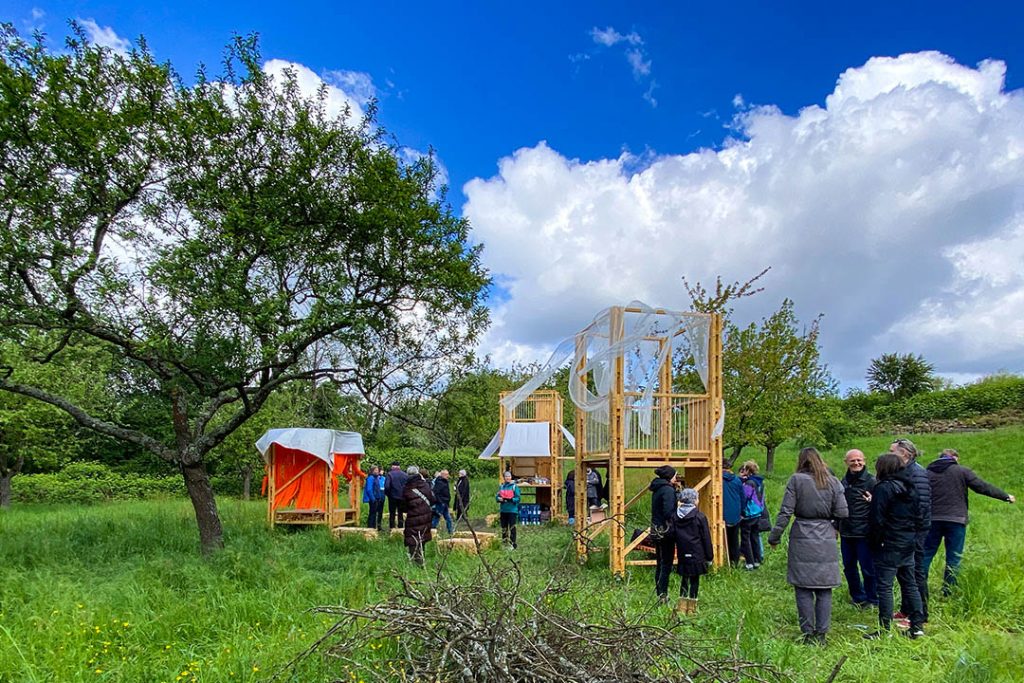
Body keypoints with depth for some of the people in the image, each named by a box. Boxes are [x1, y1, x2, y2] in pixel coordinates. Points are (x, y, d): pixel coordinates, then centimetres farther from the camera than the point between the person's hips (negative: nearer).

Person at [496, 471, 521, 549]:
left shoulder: (514, 486, -4)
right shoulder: (501, 486, 10)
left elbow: (518, 498, -8)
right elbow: (497, 497, 12)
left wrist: (510, 499, -24)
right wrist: (499, 498, -11)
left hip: (512, 510, -5)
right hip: (503, 510, 5)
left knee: (512, 527, -7)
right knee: (504, 527, 12)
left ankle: (513, 543, -2)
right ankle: (504, 542, 23)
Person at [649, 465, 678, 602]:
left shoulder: (657, 489, 11)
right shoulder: (668, 490, -17)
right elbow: (668, 513, -23)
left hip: (656, 530, 9)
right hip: (666, 530, -9)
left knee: (660, 563, 16)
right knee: (667, 564, -2)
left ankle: (659, 593, 21)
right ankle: (662, 594, -1)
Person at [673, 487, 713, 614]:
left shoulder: (676, 516, 3)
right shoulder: (699, 516, -10)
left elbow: (673, 535, 6)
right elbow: (706, 538, -5)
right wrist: (709, 556, 2)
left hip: (682, 555, 4)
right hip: (697, 555, -4)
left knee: (684, 580, 13)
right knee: (694, 580, 5)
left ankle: (682, 607, 13)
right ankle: (691, 608, 9)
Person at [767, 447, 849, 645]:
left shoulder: (796, 480, -4)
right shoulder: (833, 482, 4)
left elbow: (785, 512, -7)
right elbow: (842, 513, 2)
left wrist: (774, 537, 1)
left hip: (802, 540, -2)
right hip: (826, 540, 3)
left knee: (803, 588, 5)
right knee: (824, 589, 9)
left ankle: (808, 634, 7)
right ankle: (821, 634, 11)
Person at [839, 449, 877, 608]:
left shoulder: (871, 481, -8)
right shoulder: (844, 481, 11)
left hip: (864, 533, -6)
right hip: (846, 533, 6)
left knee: (867, 568, 3)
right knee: (849, 567, 14)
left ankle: (872, 600, 20)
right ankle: (858, 597, 31)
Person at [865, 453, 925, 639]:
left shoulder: (883, 488, -16)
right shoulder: (910, 487, 9)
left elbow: (877, 520, -16)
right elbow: (918, 516, 14)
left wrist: (874, 542, -5)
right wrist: (912, 535, 19)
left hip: (888, 546, -8)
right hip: (908, 544, 8)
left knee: (884, 587, -2)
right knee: (910, 584, 15)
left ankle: (885, 629, 2)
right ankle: (917, 625, 19)